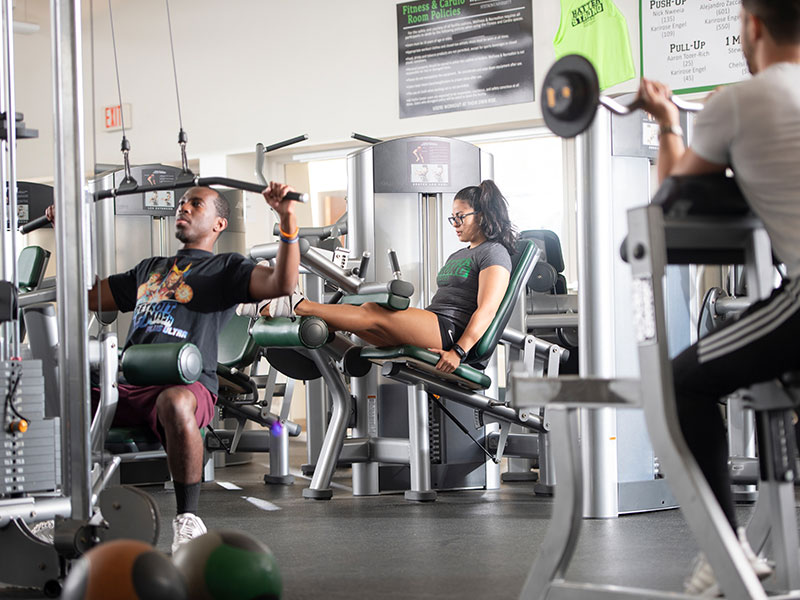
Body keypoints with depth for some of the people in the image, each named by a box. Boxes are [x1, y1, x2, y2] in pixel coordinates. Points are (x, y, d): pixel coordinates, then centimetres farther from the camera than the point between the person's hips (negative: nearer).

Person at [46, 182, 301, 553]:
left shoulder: (225, 268, 15)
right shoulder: (150, 269, 34)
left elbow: (282, 283, -5)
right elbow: (88, 295, 40)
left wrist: (288, 220, -18)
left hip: (186, 385, -6)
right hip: (127, 388, 6)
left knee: (176, 402, -42)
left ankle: (188, 519, -27)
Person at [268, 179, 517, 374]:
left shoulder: (494, 252, 0)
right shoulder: (457, 256, 30)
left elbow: (487, 309, -13)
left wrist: (458, 352, -23)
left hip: (450, 332, -9)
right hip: (429, 331, 9)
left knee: (372, 312, -26)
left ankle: (300, 307, -33)